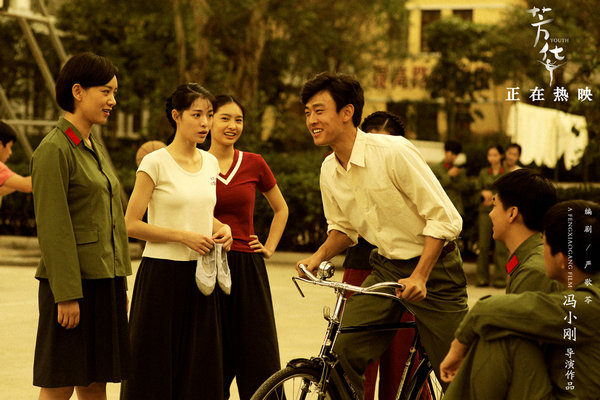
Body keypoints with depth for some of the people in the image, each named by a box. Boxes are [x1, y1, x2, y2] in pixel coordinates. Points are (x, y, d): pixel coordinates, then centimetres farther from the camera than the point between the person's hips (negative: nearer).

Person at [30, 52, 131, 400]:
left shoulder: (95, 146, 15)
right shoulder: (54, 149, -11)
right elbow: (53, 229, -15)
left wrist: (121, 284, 16)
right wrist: (67, 295, -18)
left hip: (106, 281, 8)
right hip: (73, 281, -8)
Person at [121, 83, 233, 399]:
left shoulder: (210, 163, 10)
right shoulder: (155, 163, -8)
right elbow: (131, 224, -10)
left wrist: (222, 228, 3)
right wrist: (183, 236, -17)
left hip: (200, 275, 6)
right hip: (162, 274, -6)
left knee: (199, 367, 5)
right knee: (155, 367, -1)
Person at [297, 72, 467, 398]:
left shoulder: (393, 151, -20)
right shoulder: (329, 170, 0)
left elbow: (444, 218, -18)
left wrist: (419, 277, -24)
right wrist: (319, 256, -1)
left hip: (432, 266, -5)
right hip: (386, 268, 5)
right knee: (343, 351, -11)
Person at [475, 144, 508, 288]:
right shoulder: (483, 172, 14)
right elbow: (477, 190, 17)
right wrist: (484, 193, -5)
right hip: (485, 211, 3)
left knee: (501, 246, -6)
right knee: (483, 245, 0)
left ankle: (501, 278, -2)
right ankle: (482, 278, 6)